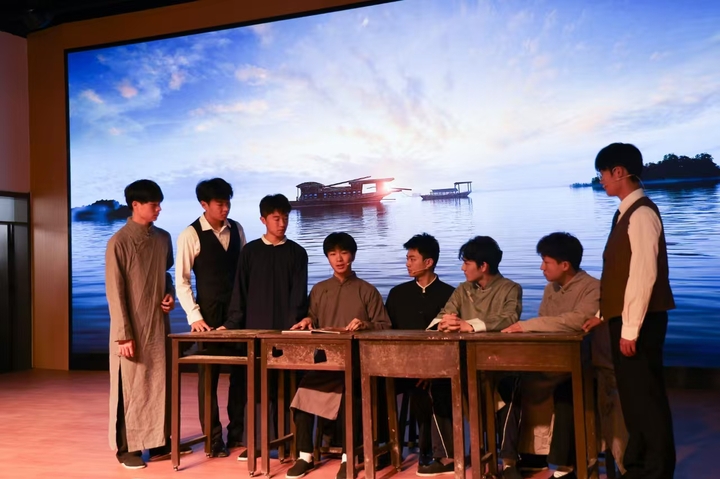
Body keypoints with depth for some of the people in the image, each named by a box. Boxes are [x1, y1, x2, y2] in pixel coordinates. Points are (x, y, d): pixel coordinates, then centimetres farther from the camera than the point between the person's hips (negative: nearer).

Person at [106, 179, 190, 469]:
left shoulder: (163, 238, 7)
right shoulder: (119, 242, -12)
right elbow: (114, 291, -13)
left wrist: (170, 294, 1)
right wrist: (124, 334, -15)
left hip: (159, 324, 6)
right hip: (133, 328, -6)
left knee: (160, 383, 11)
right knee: (130, 387, 3)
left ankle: (159, 442, 23)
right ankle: (126, 448, 14)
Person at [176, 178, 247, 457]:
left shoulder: (236, 229, 6)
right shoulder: (190, 235, -8)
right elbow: (181, 280, -8)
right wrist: (194, 316, -14)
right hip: (210, 312, -4)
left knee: (240, 371, 9)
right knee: (209, 374, 3)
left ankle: (237, 432, 22)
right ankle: (213, 439, 13)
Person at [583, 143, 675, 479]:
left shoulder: (641, 213, -16)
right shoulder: (626, 213, 13)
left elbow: (644, 273, -21)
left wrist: (631, 328, -20)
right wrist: (606, 315, 17)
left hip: (639, 322, -9)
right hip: (624, 319, 9)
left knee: (646, 395, 0)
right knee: (631, 395, 17)